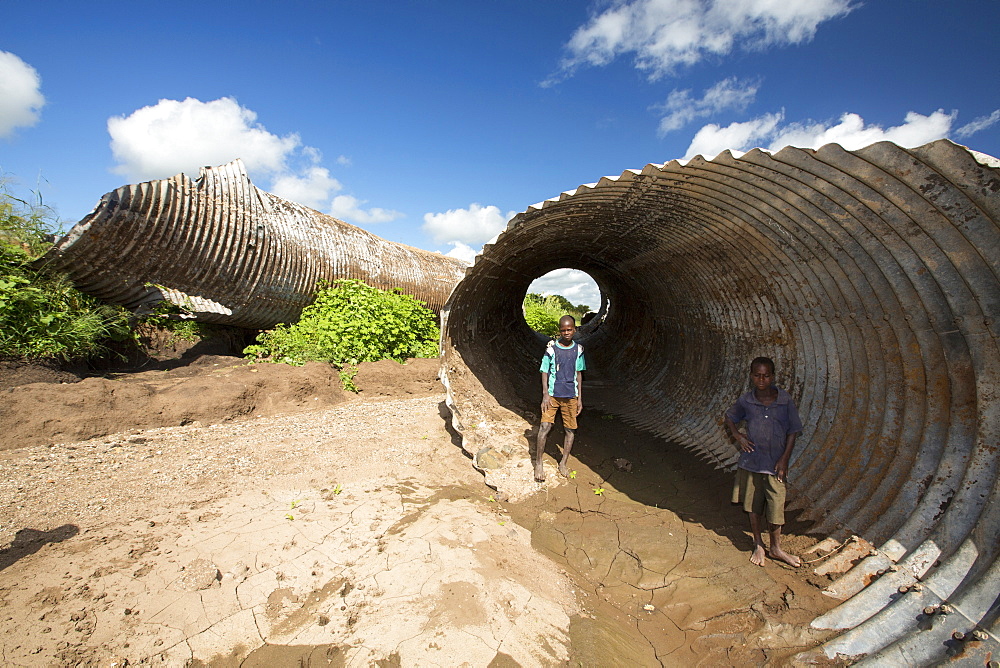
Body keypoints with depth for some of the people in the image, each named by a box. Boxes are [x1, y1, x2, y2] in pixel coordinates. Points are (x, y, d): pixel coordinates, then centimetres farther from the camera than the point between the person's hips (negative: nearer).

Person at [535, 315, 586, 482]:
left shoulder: (578, 349, 5)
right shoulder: (551, 348, -4)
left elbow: (579, 374, 11)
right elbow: (544, 372, -1)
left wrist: (580, 398, 9)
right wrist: (545, 395, -10)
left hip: (571, 396, 3)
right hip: (553, 394, -3)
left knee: (571, 430, 7)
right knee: (545, 427, -11)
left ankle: (563, 464, 24)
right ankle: (538, 464, 3)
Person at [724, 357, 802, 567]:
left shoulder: (785, 399, -8)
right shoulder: (745, 401, -6)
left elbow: (792, 432, -2)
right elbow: (729, 417, 12)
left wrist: (784, 459, -5)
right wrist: (737, 435, -5)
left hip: (775, 463, -1)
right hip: (751, 461, 1)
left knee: (776, 506, 7)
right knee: (753, 505, 12)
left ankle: (776, 548, 29)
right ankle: (758, 545, 31)